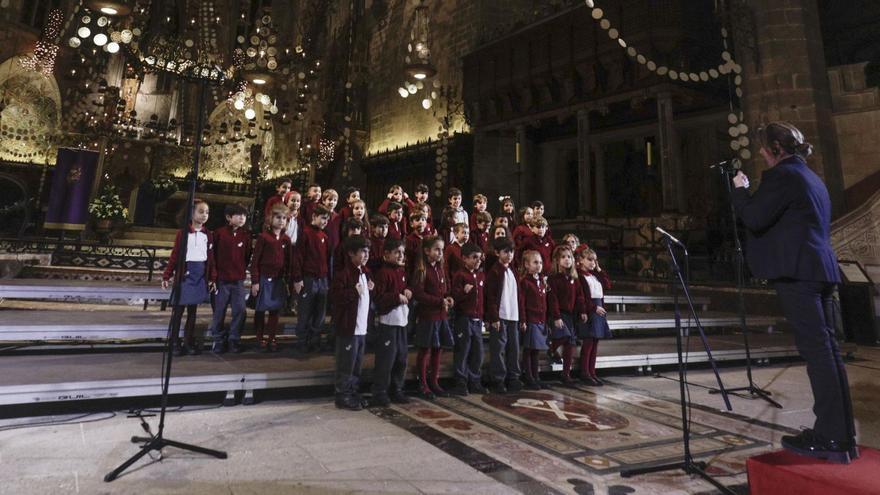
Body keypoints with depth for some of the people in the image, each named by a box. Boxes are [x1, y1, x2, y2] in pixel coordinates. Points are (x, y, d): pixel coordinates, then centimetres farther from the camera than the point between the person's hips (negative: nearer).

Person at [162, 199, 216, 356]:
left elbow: (211, 258, 8)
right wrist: (167, 275, -5)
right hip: (185, 273, -4)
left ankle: (189, 342, 20)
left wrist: (212, 278, 6)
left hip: (201, 275, 4)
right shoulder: (183, 233, -5)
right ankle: (175, 343, 11)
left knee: (192, 310, 12)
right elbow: (174, 256, -4)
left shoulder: (208, 235, 6)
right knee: (178, 309, 2)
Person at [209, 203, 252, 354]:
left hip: (239, 280, 2)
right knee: (219, 311, 6)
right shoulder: (219, 233, -4)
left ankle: (234, 339, 15)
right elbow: (212, 254, 0)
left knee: (240, 310, 1)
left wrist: (241, 270, 7)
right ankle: (219, 340, 19)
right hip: (221, 279, -2)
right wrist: (214, 273, 1)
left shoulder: (246, 235, 4)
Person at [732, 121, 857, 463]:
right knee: (826, 348, 10)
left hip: (796, 271, -10)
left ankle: (831, 439, -2)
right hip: (819, 268, 10)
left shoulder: (782, 175, -7)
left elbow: (754, 218, -13)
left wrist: (740, 189, 2)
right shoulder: (811, 178, 22)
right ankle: (842, 435, 16)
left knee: (815, 350, -8)